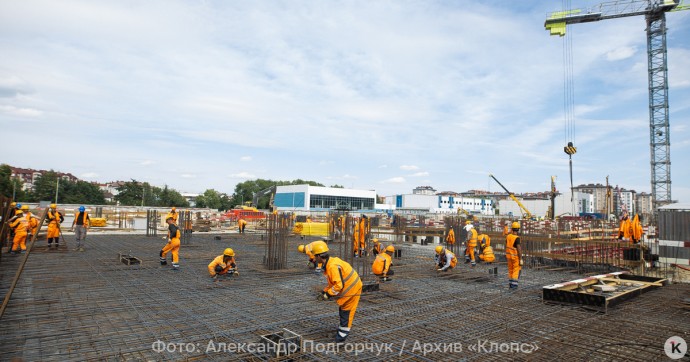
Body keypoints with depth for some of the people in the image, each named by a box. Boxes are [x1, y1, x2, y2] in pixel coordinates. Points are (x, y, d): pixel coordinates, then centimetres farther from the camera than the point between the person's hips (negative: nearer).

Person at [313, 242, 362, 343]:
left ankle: (341, 336, 11)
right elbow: (332, 282, 16)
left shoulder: (333, 266, -29)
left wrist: (327, 294, -20)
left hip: (351, 289, -10)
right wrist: (324, 292, 8)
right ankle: (343, 330, 40)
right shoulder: (329, 263, 4)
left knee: (345, 313, 1)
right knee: (342, 310, 23)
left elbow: (339, 285, -31)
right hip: (348, 287, 10)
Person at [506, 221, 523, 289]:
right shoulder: (517, 238, -21)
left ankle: (510, 284, 18)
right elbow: (519, 249, -23)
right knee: (516, 271, 2)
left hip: (509, 256, 6)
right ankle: (514, 285, -1)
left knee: (510, 270, 14)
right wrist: (521, 259, -18)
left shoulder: (508, 236, 0)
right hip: (516, 257, -6)